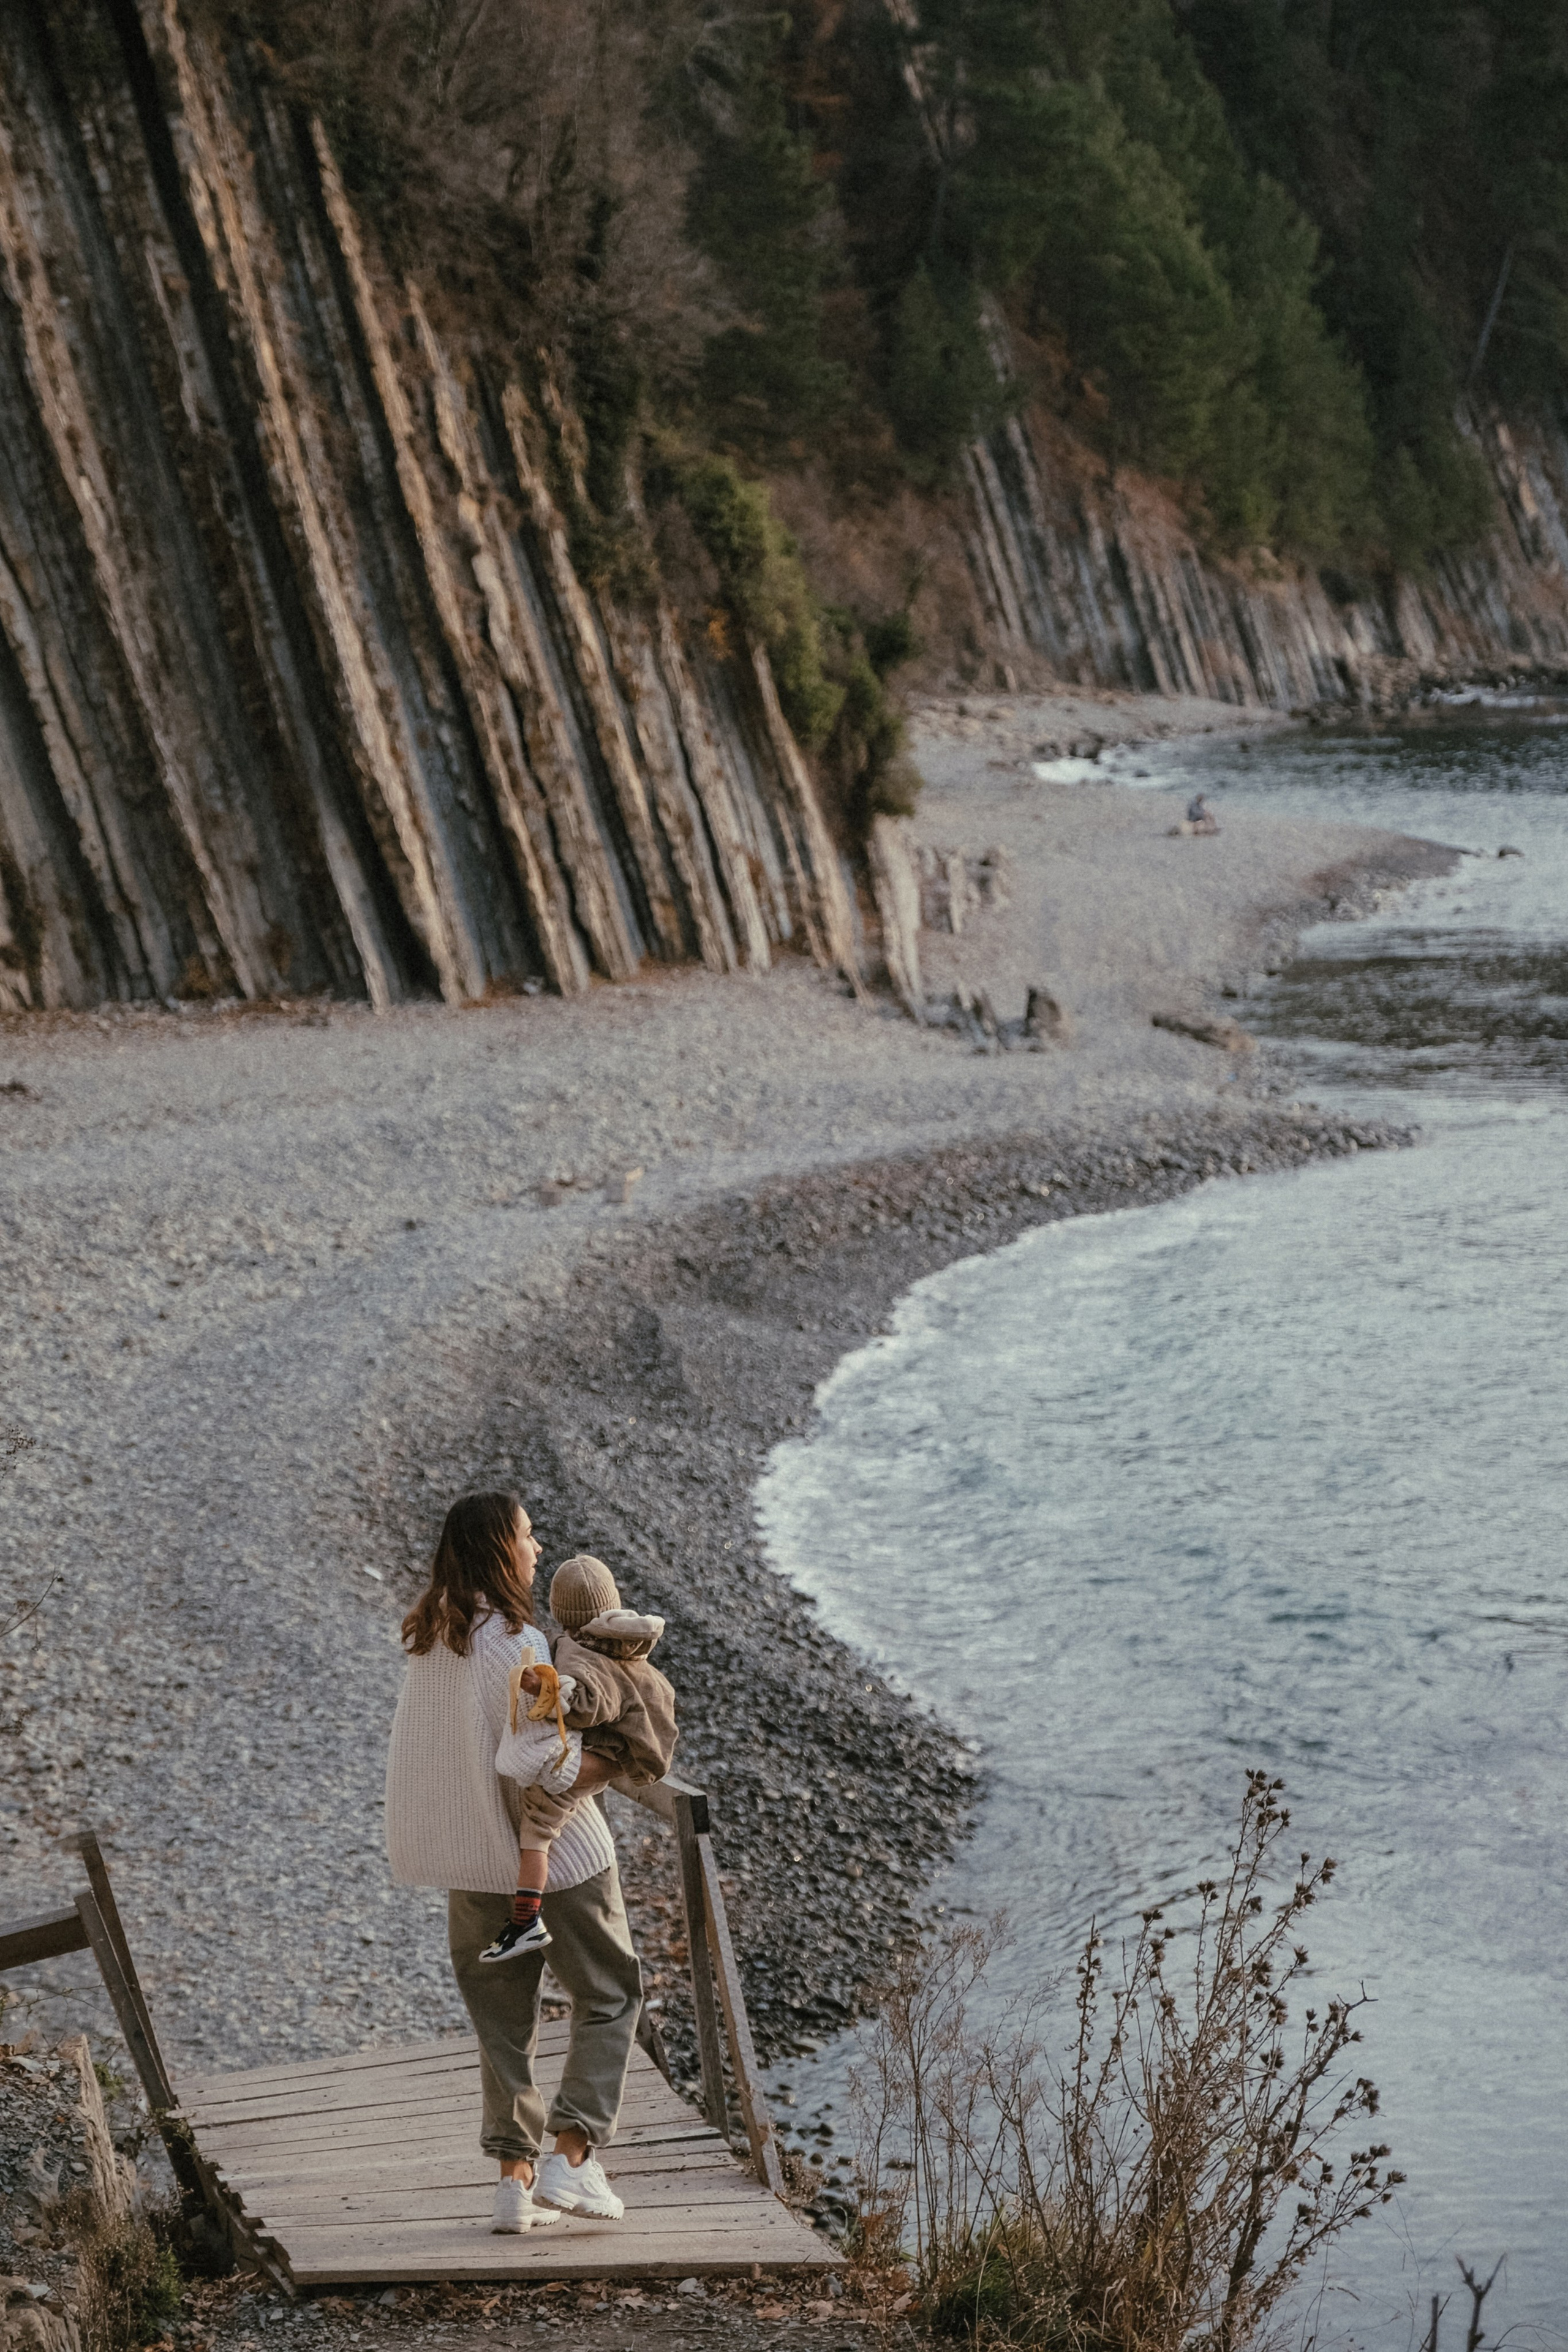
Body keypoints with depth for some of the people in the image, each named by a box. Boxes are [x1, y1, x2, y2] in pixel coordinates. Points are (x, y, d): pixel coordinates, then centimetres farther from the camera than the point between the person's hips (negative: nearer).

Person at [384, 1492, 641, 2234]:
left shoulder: (430, 1642, 3)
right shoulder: (516, 1645, -21)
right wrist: (616, 1754, -10)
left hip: (475, 1865, 7)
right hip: (556, 1854, -7)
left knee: (502, 2018, 15)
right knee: (609, 1996, 9)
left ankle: (515, 2175, 13)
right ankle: (572, 2158, -1)